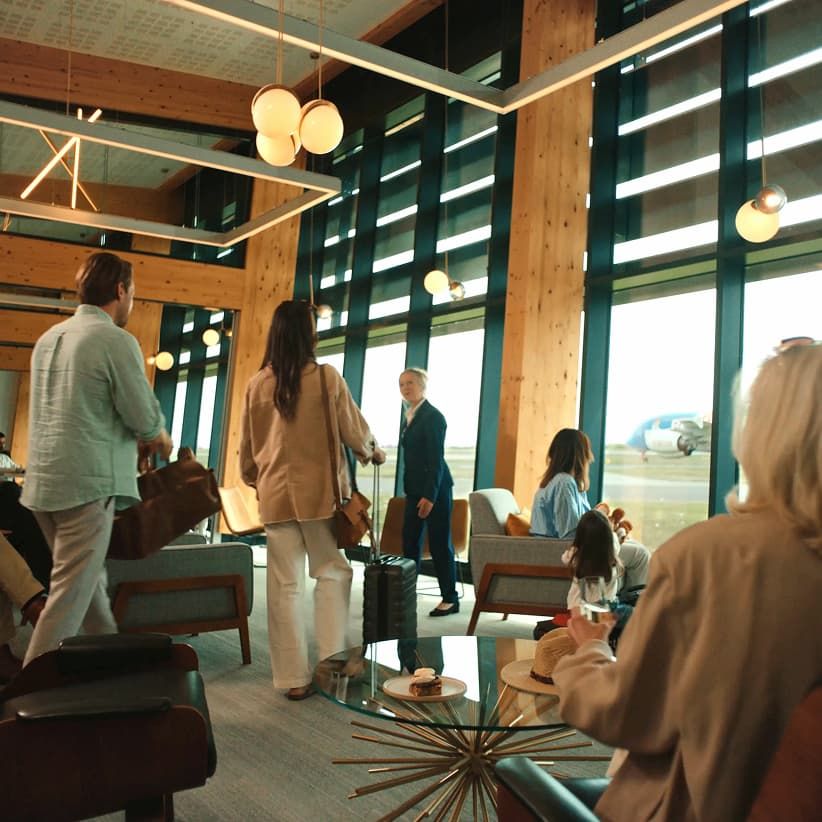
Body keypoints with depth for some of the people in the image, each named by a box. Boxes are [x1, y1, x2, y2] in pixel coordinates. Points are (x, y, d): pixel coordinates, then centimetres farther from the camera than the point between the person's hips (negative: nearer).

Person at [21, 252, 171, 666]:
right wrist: (162, 441, 10)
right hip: (88, 483, -8)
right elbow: (145, 418, -12)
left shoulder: (48, 338, 13)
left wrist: (134, 440, 18)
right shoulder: (116, 340, -12)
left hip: (44, 480, 9)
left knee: (89, 583, 19)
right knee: (70, 596, -3)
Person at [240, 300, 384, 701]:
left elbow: (246, 446, 11)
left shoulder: (257, 383, 3)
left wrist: (253, 480, 28)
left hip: (275, 494, 3)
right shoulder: (327, 377, -6)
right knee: (332, 573, 11)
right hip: (320, 491, -2)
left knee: (285, 585, 6)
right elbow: (354, 431, 1)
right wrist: (373, 452, 22)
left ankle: (294, 678, 12)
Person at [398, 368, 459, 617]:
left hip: (435, 488, -8)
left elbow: (437, 458, -17)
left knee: (439, 543, -1)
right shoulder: (408, 417, 13)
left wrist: (430, 495, -21)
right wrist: (409, 490, 14)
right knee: (409, 541, 7)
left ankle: (450, 598, 10)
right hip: (414, 488, 8)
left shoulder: (433, 416, -11)